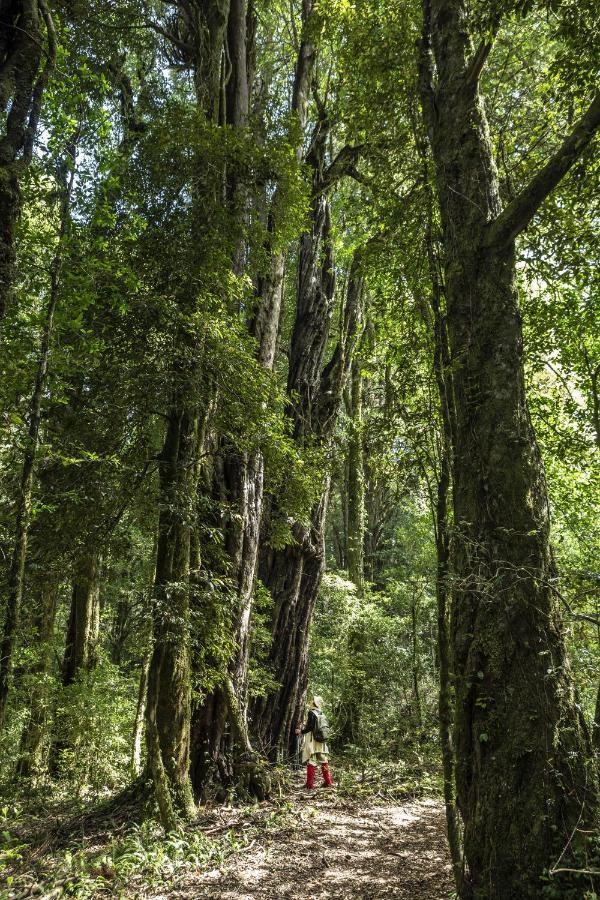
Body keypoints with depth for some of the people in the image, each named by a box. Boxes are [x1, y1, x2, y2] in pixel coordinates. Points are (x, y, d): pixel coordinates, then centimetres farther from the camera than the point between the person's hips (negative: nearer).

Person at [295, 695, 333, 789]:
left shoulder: (311, 713, -11)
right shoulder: (321, 714, 10)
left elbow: (310, 727, -18)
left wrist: (301, 731, -4)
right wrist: (304, 726, 21)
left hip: (312, 741, -7)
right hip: (321, 742, 7)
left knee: (311, 761, -3)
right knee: (323, 761, 13)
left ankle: (310, 784, -2)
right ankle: (328, 782, 16)